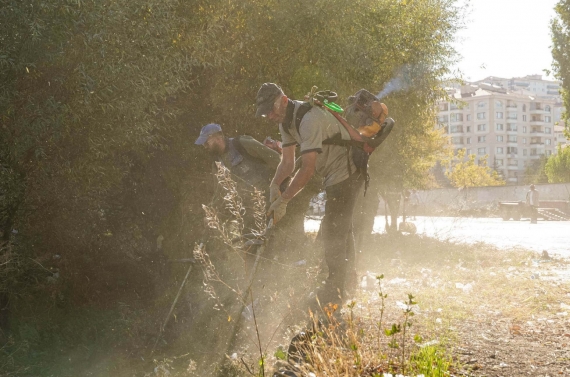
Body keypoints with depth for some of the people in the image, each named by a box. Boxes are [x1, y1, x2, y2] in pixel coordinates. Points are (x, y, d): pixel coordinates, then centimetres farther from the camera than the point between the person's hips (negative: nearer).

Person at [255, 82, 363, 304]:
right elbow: (288, 161, 1)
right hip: (334, 173, 10)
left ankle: (334, 290, -1)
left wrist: (283, 200, -32)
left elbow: (308, 168, -34)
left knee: (333, 230, -9)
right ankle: (348, 277, 39)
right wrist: (274, 185, -17)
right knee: (341, 226, 22)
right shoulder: (285, 121, 1)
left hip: (346, 171, -10)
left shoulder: (309, 119, -30)